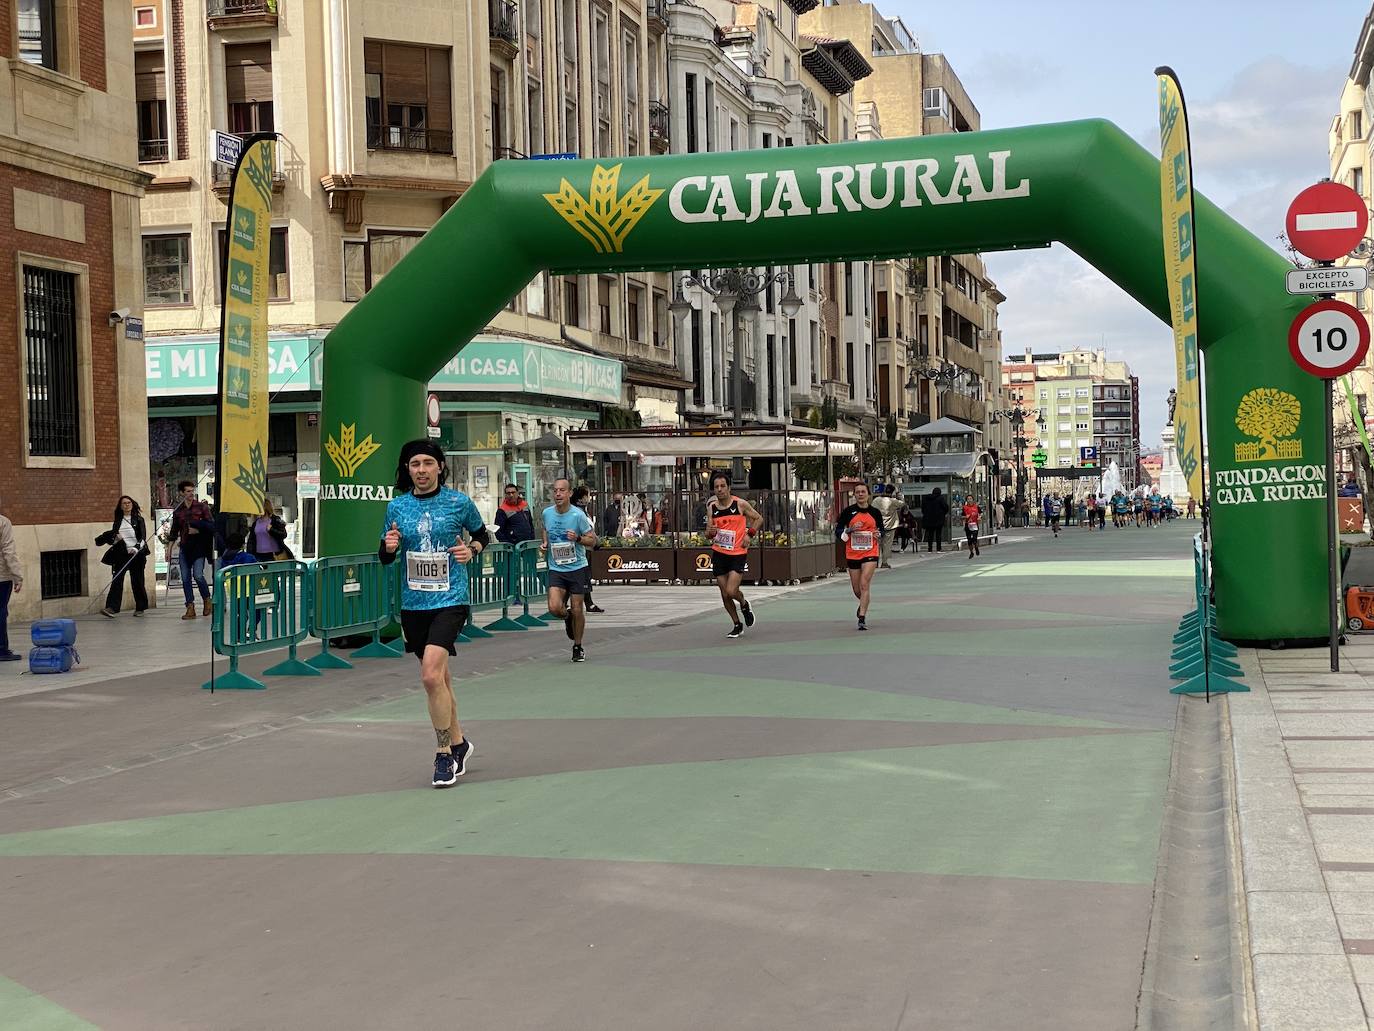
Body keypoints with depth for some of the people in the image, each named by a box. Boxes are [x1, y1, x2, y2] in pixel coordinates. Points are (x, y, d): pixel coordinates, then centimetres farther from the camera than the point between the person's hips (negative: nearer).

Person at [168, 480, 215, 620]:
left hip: (199, 546, -4)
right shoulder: (178, 511, 10)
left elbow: (211, 525, 2)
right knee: (185, 578, 0)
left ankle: (207, 600, 9)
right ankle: (190, 608, 4)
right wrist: (169, 549, 13)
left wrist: (198, 530, -11)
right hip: (184, 547, 4)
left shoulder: (202, 507, 2)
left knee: (198, 575, -14)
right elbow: (174, 532, 16)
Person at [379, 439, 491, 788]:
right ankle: (458, 743, 32)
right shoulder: (397, 506, 5)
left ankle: (444, 753, -6)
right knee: (440, 677, 14)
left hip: (449, 601, -4)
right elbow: (385, 557, 13)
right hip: (413, 604, 4)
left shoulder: (460, 502, -2)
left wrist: (472, 549, -6)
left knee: (431, 675, -19)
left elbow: (482, 534, 15)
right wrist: (389, 547, -10)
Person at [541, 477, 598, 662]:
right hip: (556, 569, 2)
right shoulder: (547, 513, -1)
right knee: (554, 608, -14)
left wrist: (578, 538, -24)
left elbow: (592, 541, -6)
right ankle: (567, 617, 23)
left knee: (577, 610, 3)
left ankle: (578, 647, 23)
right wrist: (544, 542, 5)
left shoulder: (578, 515, -12)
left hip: (577, 568, -2)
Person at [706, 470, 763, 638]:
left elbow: (759, 518, 7)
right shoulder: (711, 507, 3)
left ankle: (744, 605, 18)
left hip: (738, 554, -4)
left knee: (731, 591, -15)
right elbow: (708, 535, 9)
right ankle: (737, 625, 22)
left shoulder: (740, 504, -6)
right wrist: (710, 532, -15)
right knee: (724, 595, 6)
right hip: (719, 554, 4)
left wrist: (749, 534, -7)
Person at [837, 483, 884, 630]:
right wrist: (850, 530, -17)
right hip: (852, 554, 1)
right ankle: (864, 604, 44)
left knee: (864, 584, -16)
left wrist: (878, 535, -5)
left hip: (870, 553, -1)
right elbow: (838, 532, 1)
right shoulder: (848, 511, -1)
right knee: (856, 589, 10)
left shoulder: (875, 512, 3)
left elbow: (881, 530, 17)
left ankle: (862, 618, -14)